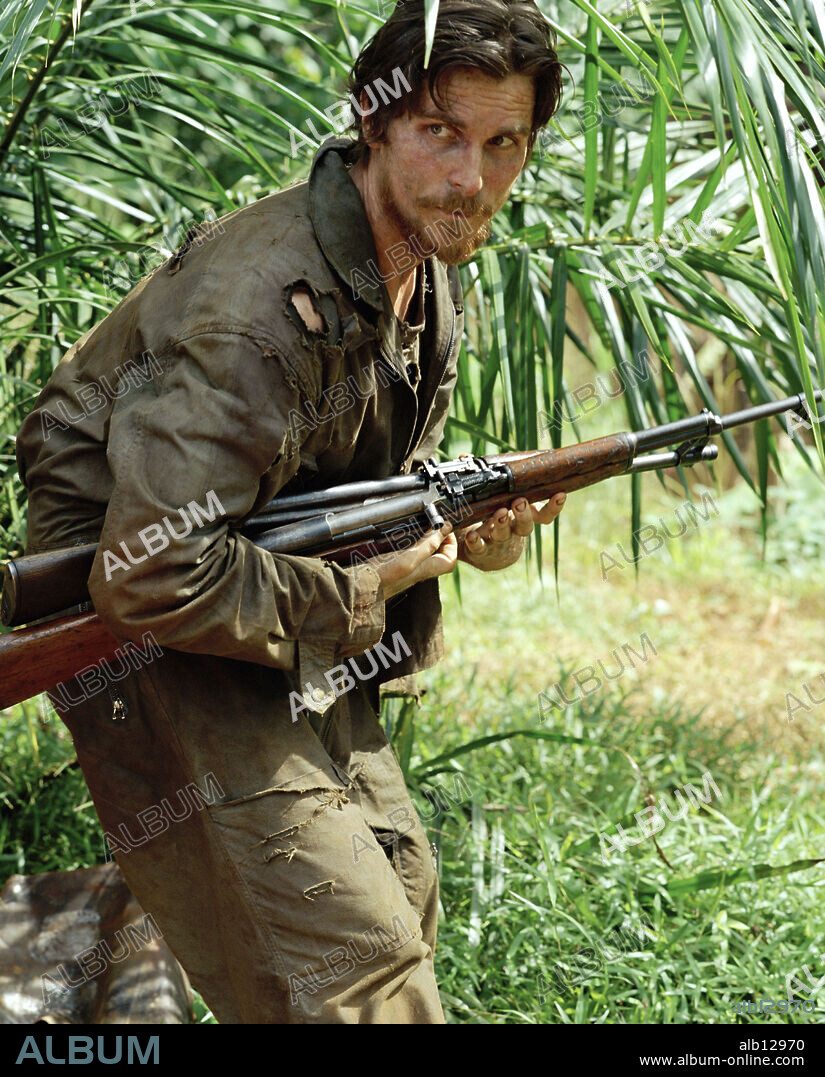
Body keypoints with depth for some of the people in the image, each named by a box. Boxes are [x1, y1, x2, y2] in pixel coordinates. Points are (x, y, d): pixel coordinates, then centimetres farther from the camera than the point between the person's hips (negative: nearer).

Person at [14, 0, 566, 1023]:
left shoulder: (427, 272, 3)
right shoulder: (266, 303, -30)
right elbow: (148, 581, -34)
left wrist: (474, 527, -6)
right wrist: (358, 592, -22)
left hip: (303, 650, 10)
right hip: (173, 665, -9)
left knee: (401, 910, 18)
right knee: (365, 982, -11)